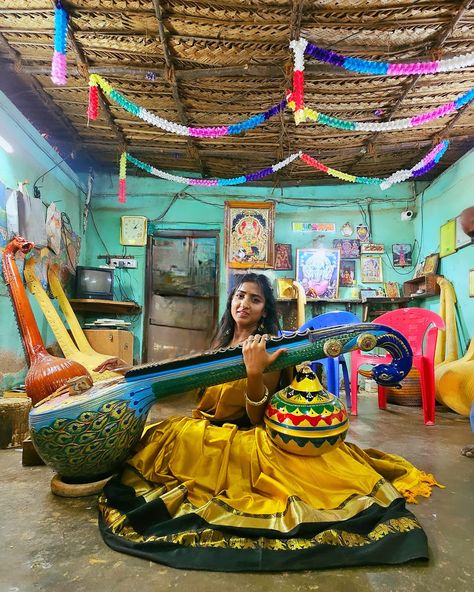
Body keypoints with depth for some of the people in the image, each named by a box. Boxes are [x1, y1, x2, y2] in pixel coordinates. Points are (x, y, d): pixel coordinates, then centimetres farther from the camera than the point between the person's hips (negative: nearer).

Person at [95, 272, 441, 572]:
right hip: (208, 430, 7)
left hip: (244, 438, -7)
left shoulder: (269, 346, -13)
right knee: (168, 434, -13)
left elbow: (257, 418, -21)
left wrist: (254, 372, -34)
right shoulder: (223, 340, 6)